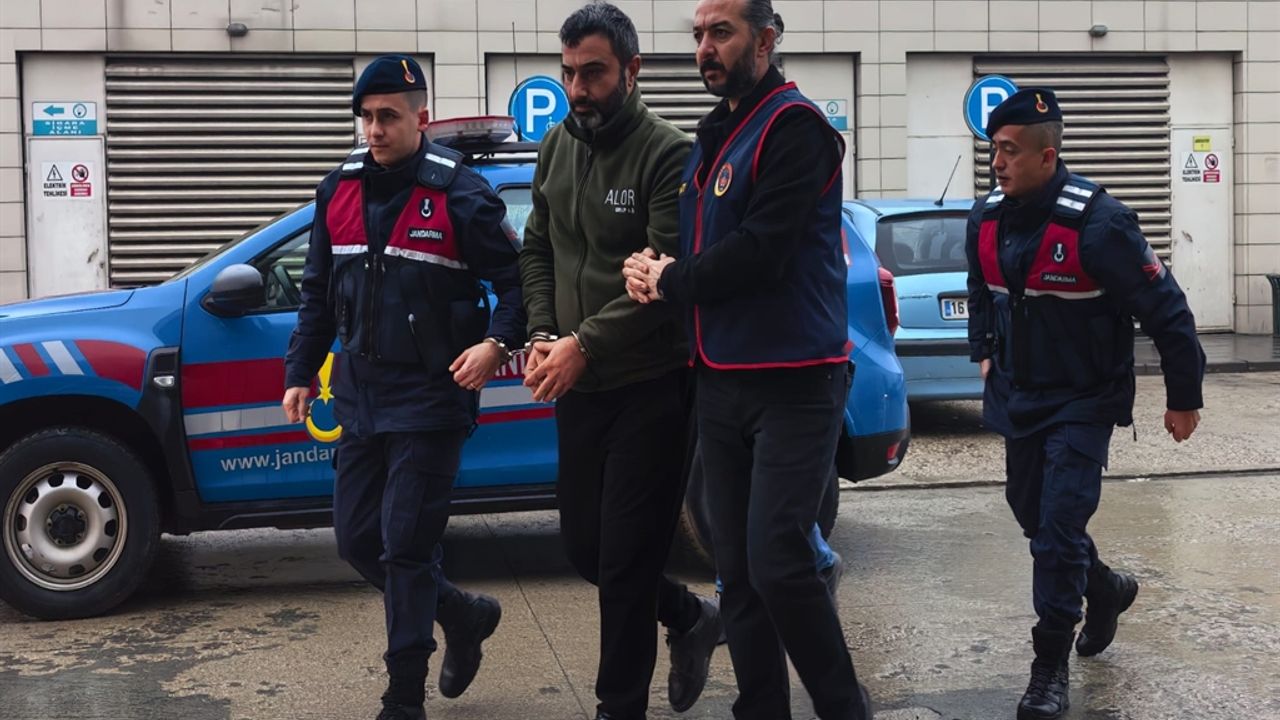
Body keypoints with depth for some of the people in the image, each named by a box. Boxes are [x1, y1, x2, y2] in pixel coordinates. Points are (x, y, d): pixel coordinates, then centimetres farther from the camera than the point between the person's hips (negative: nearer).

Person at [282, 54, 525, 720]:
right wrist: (300, 372, 13)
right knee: (356, 539, 10)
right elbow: (319, 291, 15)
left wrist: (495, 342, -23)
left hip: (430, 398, -6)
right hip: (359, 395, 6)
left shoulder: (459, 193, -10)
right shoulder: (339, 190, 7)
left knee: (406, 546, -5)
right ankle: (465, 616, 32)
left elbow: (514, 279, -6)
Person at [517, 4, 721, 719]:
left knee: (625, 559, 0)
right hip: (577, 387, 7)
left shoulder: (668, 153, -13)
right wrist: (542, 334, -1)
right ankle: (690, 618, 38)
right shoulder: (557, 147, 8)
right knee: (583, 544, 14)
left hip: (650, 388, -7)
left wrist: (584, 345, -20)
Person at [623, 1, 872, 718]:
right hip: (721, 380, 8)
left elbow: (761, 250, -19)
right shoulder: (714, 136, 17)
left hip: (793, 381, -8)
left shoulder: (794, 126, -9)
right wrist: (659, 275, -2)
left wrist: (669, 281, -6)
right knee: (738, 568, 8)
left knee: (776, 561, -13)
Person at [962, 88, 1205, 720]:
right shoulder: (986, 219, -3)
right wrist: (984, 352, 22)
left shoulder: (1097, 223, -24)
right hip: (1017, 399, 7)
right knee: (1031, 513, 18)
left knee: (1058, 526, -11)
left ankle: (1050, 669, -1)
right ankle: (1106, 589, 45)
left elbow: (1166, 310, -17)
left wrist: (1183, 398, -11)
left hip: (1083, 402, -7)